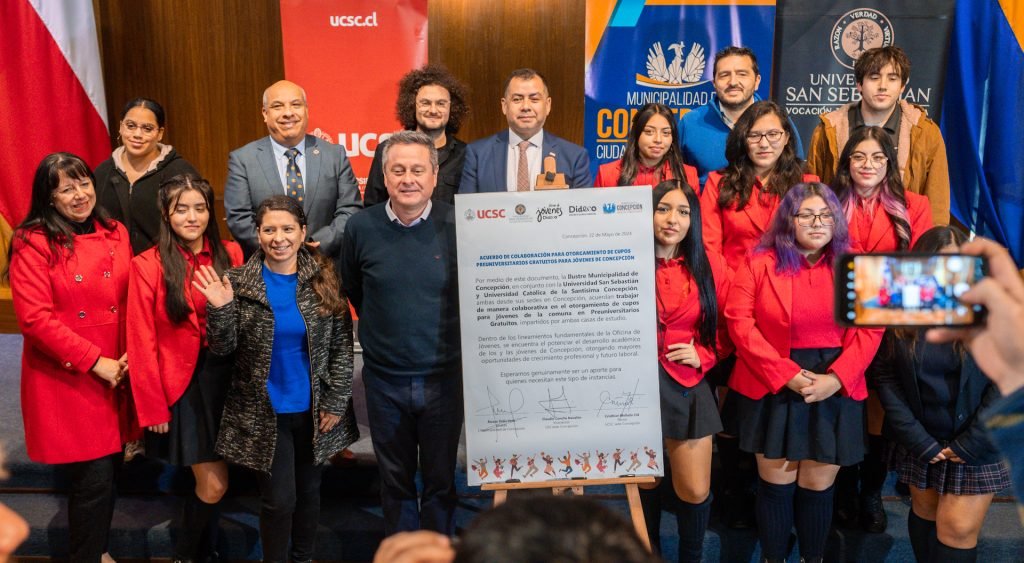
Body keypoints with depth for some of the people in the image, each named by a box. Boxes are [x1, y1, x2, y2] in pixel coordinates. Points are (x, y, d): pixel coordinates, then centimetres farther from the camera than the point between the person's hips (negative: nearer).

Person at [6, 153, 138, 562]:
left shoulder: (116, 234, 7)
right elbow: (34, 318, -16)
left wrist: (131, 354, -3)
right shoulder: (33, 244, -9)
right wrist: (94, 361, -16)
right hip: (66, 380, -5)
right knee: (93, 479, -3)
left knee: (111, 471, 14)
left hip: (116, 375, 5)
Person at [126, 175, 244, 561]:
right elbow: (142, 343, -8)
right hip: (184, 385, -3)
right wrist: (153, 407, -7)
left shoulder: (231, 254, 1)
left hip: (227, 378, 3)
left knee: (211, 481, 13)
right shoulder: (148, 266, -9)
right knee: (213, 484, 0)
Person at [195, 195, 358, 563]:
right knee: (278, 499, 3)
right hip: (264, 412, -2)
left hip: (314, 408, 2)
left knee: (309, 490, 17)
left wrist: (336, 402, -5)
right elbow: (222, 349, -6)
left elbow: (342, 344, -2)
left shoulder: (323, 278, -5)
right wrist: (220, 309, -24)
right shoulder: (239, 282, -7)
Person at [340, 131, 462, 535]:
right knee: (395, 480, 17)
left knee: (441, 479, 14)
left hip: (444, 376, -1)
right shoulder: (361, 227, -5)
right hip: (384, 379, 1)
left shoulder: (457, 225, -10)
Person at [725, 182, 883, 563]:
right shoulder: (760, 262, -1)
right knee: (776, 484, 7)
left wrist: (836, 378, -13)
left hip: (835, 391, 2)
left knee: (818, 486, 9)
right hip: (772, 389, -1)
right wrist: (786, 374, -15)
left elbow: (870, 329, 0)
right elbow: (740, 321, -8)